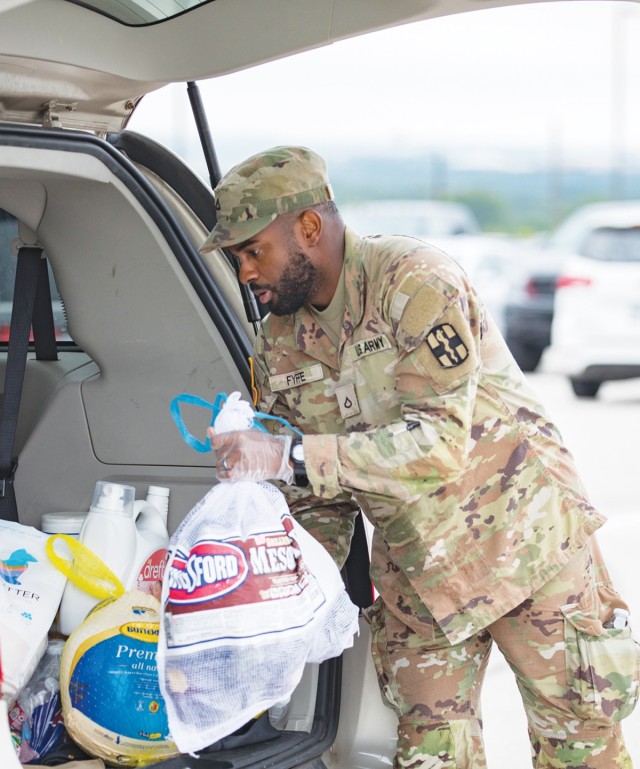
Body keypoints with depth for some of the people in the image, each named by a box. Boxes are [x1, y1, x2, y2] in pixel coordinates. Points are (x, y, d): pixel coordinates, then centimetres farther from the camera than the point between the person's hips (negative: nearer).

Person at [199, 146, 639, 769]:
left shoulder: (413, 280, -18)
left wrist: (292, 457, -33)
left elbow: (439, 441, -28)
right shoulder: (278, 348, 2)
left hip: (526, 539, -5)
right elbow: (317, 506, 10)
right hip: (412, 573, 5)